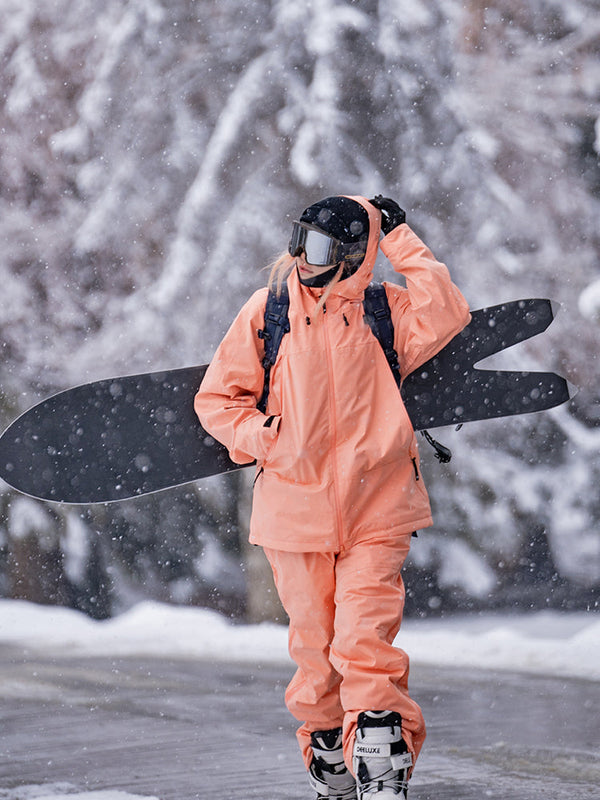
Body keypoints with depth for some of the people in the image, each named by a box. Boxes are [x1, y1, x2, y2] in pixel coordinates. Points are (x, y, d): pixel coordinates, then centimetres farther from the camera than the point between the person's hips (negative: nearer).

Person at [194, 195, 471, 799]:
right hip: (295, 508, 2)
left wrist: (400, 241, -8)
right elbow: (216, 397, 11)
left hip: (376, 509, -2)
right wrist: (262, 439, -6)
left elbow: (446, 315, -15)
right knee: (315, 648, 7)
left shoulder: (385, 310, 5)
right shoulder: (267, 310, 7)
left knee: (365, 645, -14)